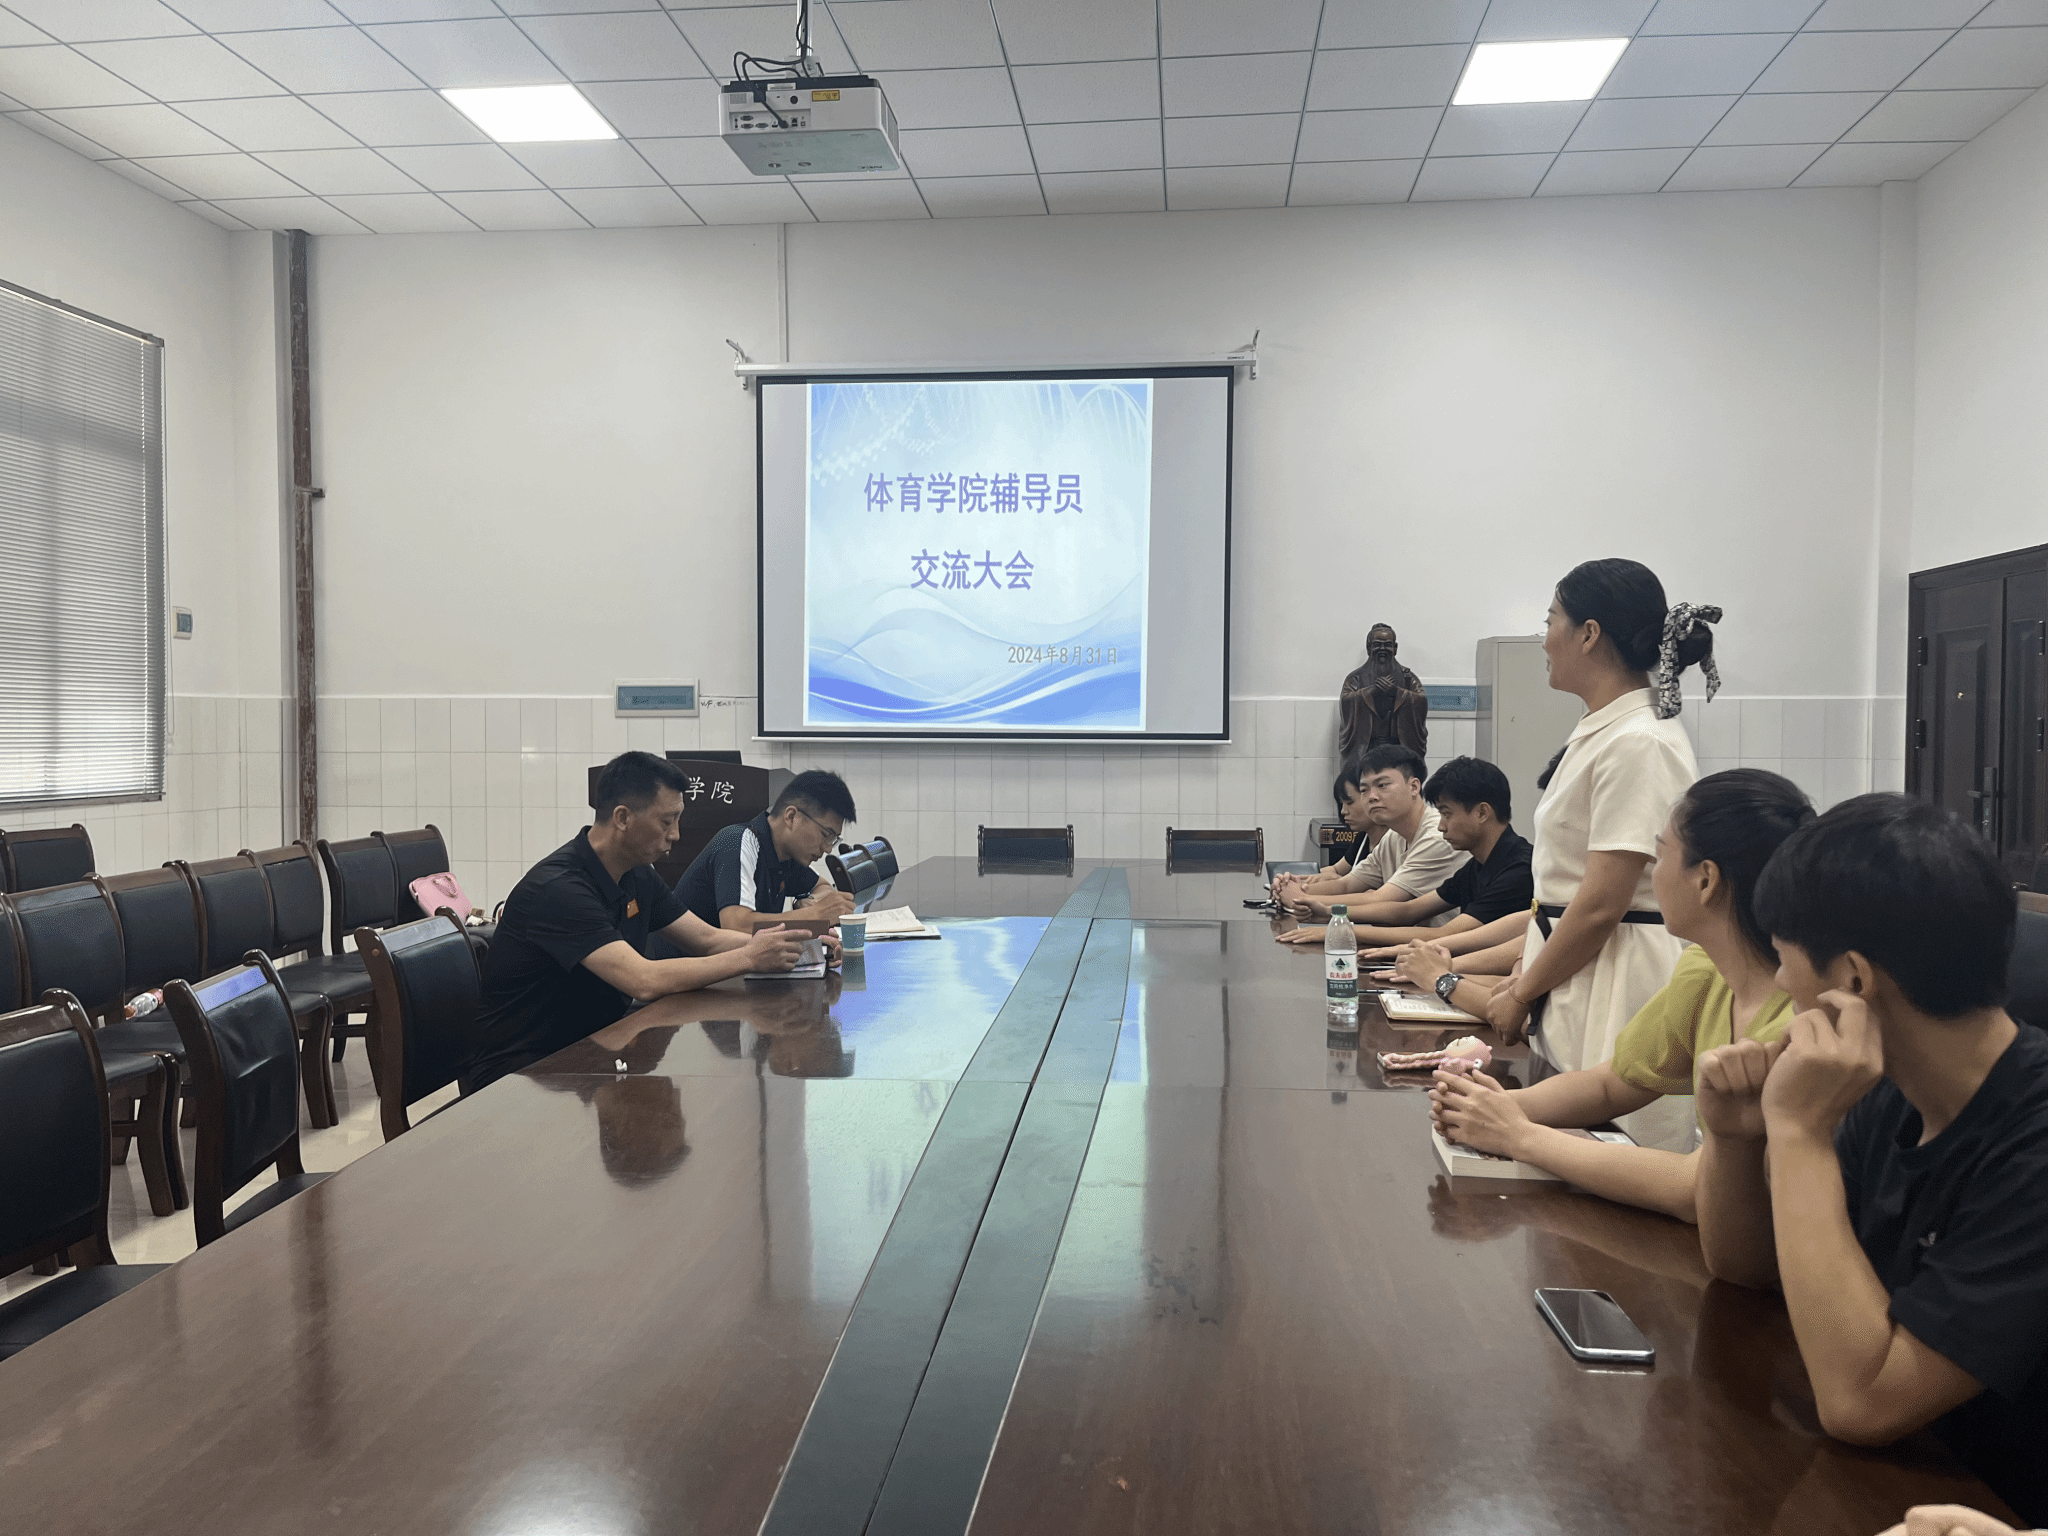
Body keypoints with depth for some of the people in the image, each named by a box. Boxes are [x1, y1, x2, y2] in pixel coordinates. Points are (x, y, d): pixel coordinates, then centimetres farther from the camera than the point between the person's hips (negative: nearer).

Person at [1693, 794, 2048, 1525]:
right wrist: (1731, 1135, -10)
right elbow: (1742, 1262, 8)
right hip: (1884, 1478, 6)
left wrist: (1798, 1132, -26)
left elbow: (1860, 1400, -27)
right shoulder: (1893, 1100, -2)